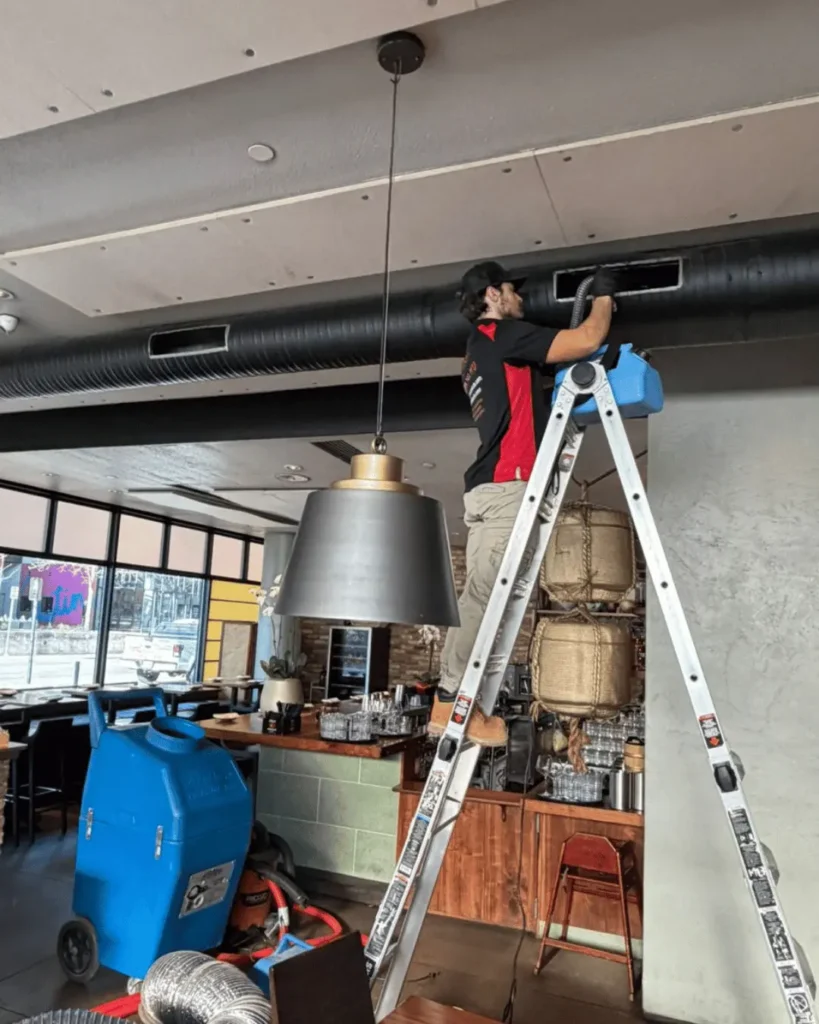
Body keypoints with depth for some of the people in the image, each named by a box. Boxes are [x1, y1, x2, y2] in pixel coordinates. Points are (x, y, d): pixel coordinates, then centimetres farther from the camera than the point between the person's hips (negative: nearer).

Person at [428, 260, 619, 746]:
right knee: (484, 597, -10)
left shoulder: (482, 351, 29)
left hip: (490, 488, 10)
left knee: (481, 598, 6)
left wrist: (595, 308, 34)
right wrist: (605, 296, 14)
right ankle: (452, 700, -7)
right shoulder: (503, 335, 0)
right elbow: (587, 342, -6)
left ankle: (455, 701, 8)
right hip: (508, 485, -10)